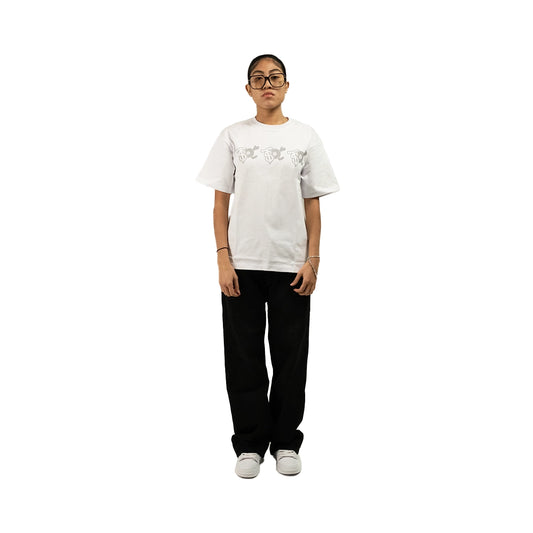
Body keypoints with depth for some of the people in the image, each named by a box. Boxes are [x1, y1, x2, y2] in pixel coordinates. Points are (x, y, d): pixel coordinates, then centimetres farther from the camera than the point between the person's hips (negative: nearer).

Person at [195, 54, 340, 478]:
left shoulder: (305, 137, 6)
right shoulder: (233, 136, 5)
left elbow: (312, 204, 5)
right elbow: (221, 203, 2)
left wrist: (313, 260, -3)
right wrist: (223, 258, -6)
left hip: (291, 264, 1)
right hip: (242, 264, 0)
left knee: (290, 356, 8)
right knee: (245, 356, 6)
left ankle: (286, 442, 24)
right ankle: (250, 444, 21)